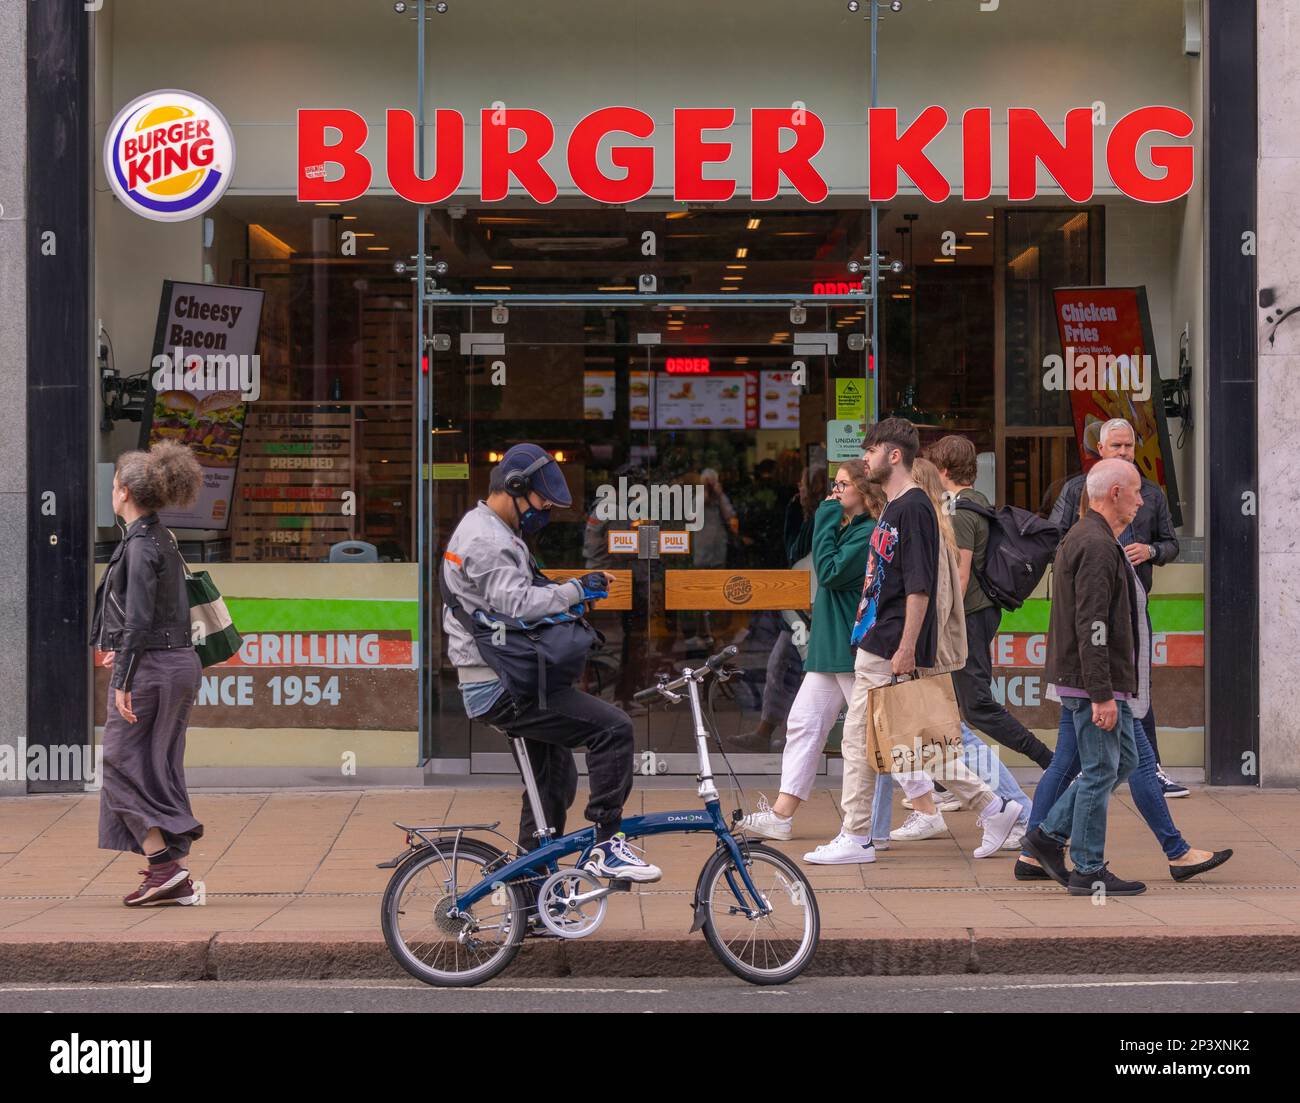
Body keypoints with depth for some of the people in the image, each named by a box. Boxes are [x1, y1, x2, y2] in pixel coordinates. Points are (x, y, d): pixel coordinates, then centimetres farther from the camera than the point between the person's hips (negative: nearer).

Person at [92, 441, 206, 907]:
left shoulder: (139, 545, -14)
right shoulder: (164, 540, 13)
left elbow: (138, 620, -19)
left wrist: (123, 681, -19)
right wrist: (122, 653, 31)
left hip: (149, 665, -9)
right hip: (181, 661, 9)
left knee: (123, 763, -1)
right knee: (161, 770, 11)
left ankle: (164, 864, -6)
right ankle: (178, 878, 12)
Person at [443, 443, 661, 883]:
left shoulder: (491, 533, 19)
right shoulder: (487, 541, -16)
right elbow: (517, 604, -27)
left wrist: (565, 593, 9)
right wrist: (576, 590, -20)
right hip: (504, 687, -11)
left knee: (555, 781, 20)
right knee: (613, 728, -20)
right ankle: (605, 847, -18)